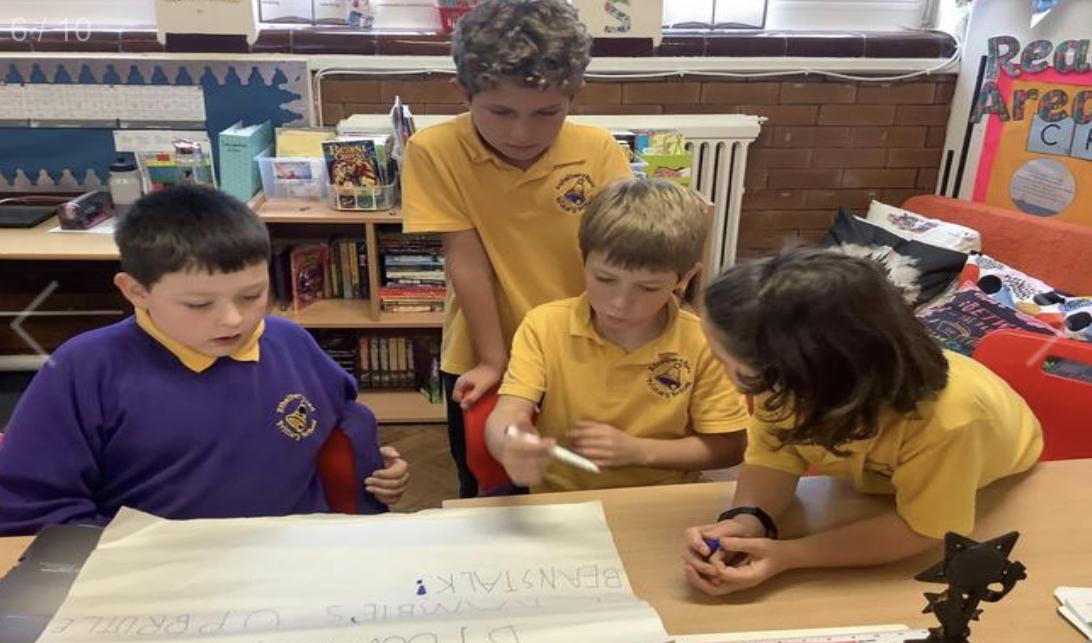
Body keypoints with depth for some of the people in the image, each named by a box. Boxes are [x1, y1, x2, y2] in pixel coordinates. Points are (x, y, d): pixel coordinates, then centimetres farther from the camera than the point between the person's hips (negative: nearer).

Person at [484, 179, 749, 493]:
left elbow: (729, 446, -2)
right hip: (557, 506, 1)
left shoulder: (703, 343, -10)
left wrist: (637, 450, -13)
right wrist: (509, 446, -40)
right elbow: (505, 417, -17)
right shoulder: (545, 326, -9)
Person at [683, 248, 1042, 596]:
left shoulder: (946, 416, -43)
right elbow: (774, 453, -22)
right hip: (872, 480, 3)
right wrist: (746, 520, -44)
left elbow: (920, 529, -31)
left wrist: (786, 556, -42)